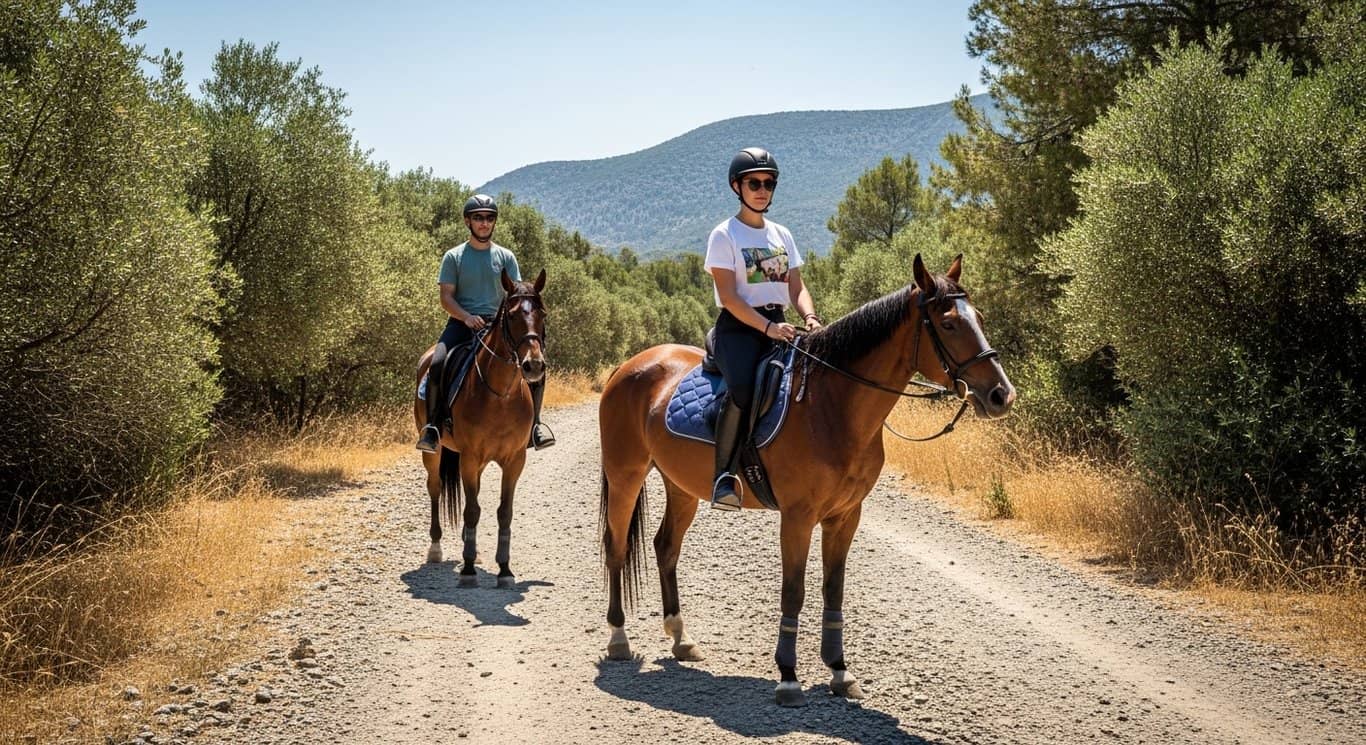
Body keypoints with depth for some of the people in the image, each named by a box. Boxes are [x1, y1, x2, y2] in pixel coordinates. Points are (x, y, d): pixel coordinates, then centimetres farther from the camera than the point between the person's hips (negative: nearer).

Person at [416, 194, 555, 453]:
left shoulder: (505, 257, 12)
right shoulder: (454, 257, 7)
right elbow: (446, 297, 1)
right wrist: (467, 317, -18)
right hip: (462, 323, -2)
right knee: (436, 365, -30)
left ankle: (533, 424, -4)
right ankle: (433, 427, -18)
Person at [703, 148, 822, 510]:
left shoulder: (781, 235, 17)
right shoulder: (724, 235, -1)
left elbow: (796, 287, 13)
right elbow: (728, 296, -10)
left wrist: (809, 316, -10)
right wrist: (767, 327, -22)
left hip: (778, 326, 6)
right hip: (737, 329, -6)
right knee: (743, 390, -35)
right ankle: (724, 477, -30)